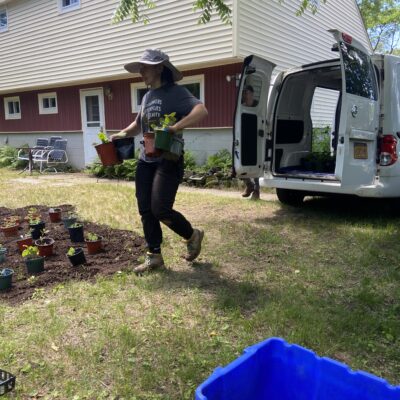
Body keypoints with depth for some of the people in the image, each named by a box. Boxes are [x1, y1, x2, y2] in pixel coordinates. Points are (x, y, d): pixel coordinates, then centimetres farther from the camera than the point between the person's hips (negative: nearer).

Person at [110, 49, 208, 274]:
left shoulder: (175, 92, -9)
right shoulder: (147, 96, 16)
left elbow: (202, 111, -24)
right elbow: (139, 124, 29)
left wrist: (175, 128, -34)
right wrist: (122, 135, 10)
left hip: (169, 161, -8)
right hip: (146, 160, 8)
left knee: (160, 209, -12)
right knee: (145, 210, 6)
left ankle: (192, 236, 17)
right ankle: (154, 256, 19)